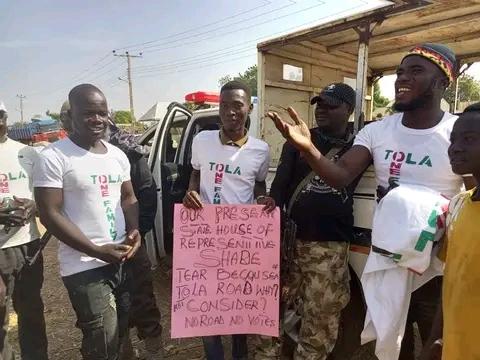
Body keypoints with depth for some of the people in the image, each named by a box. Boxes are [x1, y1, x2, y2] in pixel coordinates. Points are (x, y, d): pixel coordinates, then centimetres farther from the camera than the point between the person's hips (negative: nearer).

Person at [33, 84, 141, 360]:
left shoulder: (118, 155, 7)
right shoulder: (53, 158, -12)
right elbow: (50, 214, -14)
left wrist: (134, 230, -6)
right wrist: (97, 251, -19)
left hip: (124, 258, 6)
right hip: (86, 267, -6)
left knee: (120, 333, 22)